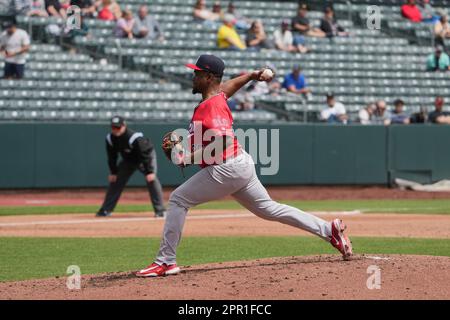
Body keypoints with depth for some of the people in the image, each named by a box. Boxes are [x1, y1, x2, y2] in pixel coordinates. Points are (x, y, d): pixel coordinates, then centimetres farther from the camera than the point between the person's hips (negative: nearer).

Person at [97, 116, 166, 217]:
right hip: (128, 160, 6)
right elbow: (112, 157, -3)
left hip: (147, 156, -6)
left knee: (151, 179, -24)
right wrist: (113, 172, -3)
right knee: (115, 181, 2)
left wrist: (149, 171, -37)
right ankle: (106, 210, 11)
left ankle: (160, 210, -22)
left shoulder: (135, 138, -37)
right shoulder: (110, 139, -18)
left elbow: (145, 155, -34)